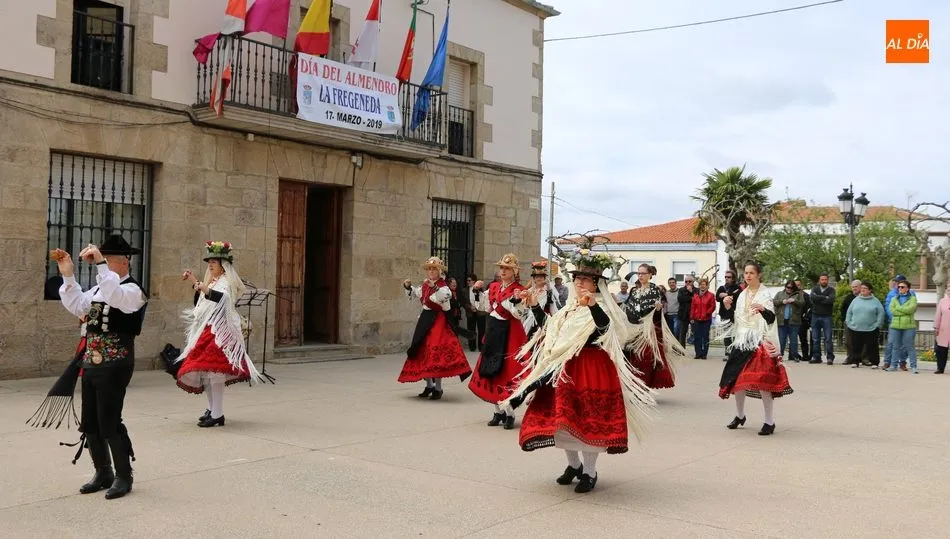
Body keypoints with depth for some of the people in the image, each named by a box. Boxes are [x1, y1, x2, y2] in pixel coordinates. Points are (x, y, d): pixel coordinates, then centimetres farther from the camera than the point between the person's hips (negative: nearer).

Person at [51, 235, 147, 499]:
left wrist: (100, 264, -34)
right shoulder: (100, 288, 15)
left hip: (115, 365, -9)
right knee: (89, 423, 12)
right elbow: (76, 306, 10)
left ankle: (123, 476, 9)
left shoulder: (133, 290, -10)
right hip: (91, 362, 9)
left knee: (109, 422, -7)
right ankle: (103, 474, 26)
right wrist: (68, 275, 2)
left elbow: (117, 297, -32)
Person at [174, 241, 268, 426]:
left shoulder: (226, 281, -6)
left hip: (219, 332, -10)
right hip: (206, 331, 10)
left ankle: (218, 415, -17)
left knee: (213, 370, -17)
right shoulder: (212, 282, 21)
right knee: (204, 370, 9)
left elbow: (224, 298, -29)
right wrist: (195, 284, 21)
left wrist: (205, 289, -44)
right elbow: (200, 305, 28)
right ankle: (211, 409, 19)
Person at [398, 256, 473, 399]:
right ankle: (429, 385, 24)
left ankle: (438, 388, -3)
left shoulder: (443, 286, -13)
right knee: (423, 351, 11)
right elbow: (415, 294, 28)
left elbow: (446, 295, -36)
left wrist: (434, 287, -46)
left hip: (438, 321, -8)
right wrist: (408, 286, 11)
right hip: (425, 319, 8)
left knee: (436, 352, -12)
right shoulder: (425, 285, 10)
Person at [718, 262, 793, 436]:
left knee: (762, 379, -14)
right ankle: (740, 415, 26)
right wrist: (729, 307, 1)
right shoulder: (742, 295, 14)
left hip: (760, 341, -6)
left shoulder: (765, 294, -4)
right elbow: (736, 320, 18)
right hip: (742, 341, 6)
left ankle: (770, 421, -6)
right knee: (737, 378, 8)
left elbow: (771, 318, -16)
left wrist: (763, 309, -36)